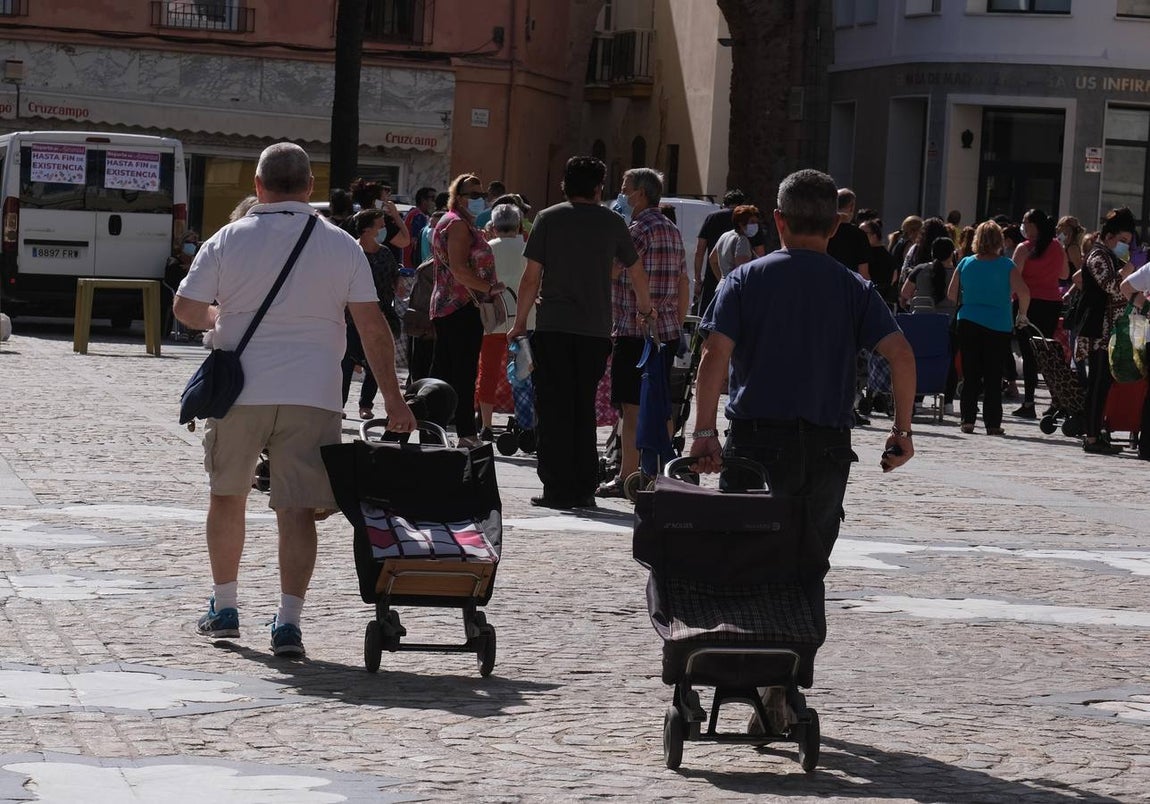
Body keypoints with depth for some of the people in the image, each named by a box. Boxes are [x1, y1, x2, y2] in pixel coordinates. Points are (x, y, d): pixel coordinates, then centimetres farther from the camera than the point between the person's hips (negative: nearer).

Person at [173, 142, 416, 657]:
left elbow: (185, 309, 5)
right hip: (312, 397, 0)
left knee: (228, 495, 19)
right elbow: (372, 326, 0)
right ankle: (288, 621, -9)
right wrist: (393, 400, 3)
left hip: (240, 390, 1)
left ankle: (224, 608, 27)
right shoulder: (341, 246, 2)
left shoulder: (229, 241, 0)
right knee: (297, 508, 0)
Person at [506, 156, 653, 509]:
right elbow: (636, 273, 18)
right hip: (596, 330, 2)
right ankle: (584, 489, 10)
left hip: (553, 326, -2)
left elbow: (531, 278, -2)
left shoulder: (548, 218, 2)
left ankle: (558, 488, -2)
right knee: (584, 408, 10)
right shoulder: (612, 222, 7)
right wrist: (646, 309, 37)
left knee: (554, 409, 2)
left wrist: (520, 322, 8)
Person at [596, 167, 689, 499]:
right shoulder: (672, 230, 15)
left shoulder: (638, 230, -11)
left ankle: (626, 478, -7)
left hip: (635, 332, -8)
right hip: (666, 333, 8)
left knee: (632, 408, -6)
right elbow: (684, 285, 19)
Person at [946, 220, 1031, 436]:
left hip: (968, 324, 2)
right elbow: (1023, 292, -13)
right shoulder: (1006, 265, -6)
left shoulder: (966, 264, 2)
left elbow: (951, 294, 5)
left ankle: (967, 420, 7)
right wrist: (1022, 315, 3)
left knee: (970, 376, 9)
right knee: (993, 377, 3)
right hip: (999, 327, -2)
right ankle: (992, 424, 3)